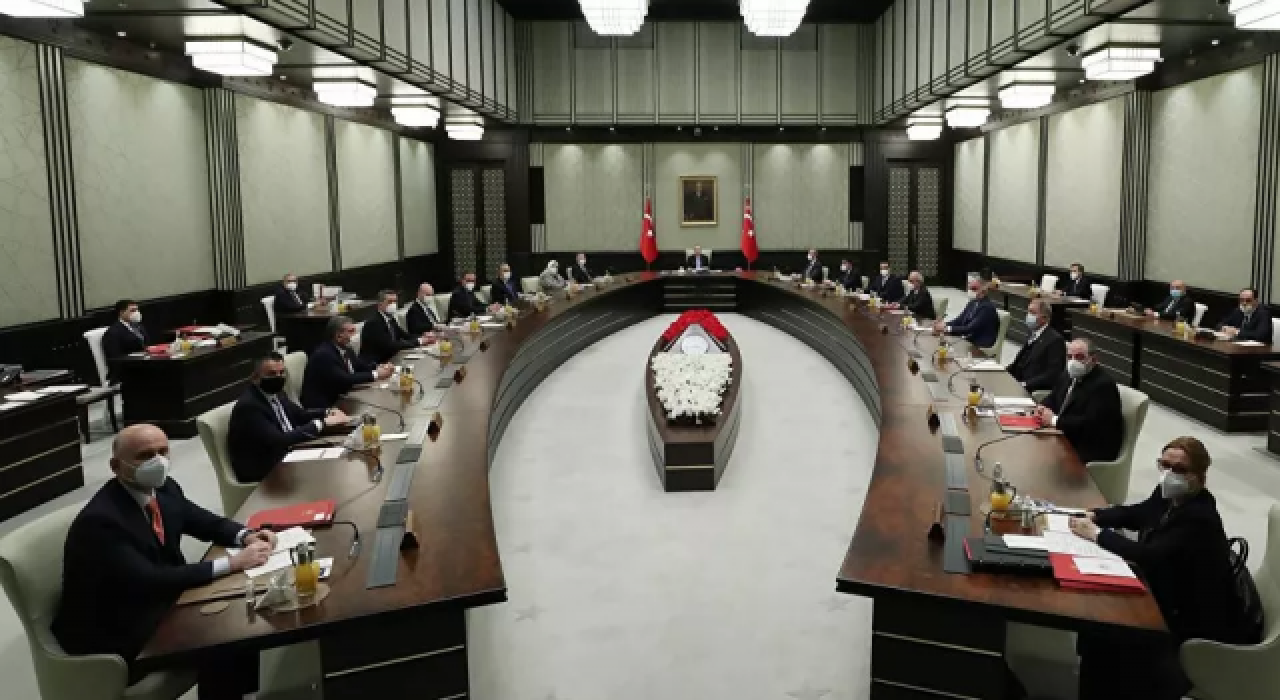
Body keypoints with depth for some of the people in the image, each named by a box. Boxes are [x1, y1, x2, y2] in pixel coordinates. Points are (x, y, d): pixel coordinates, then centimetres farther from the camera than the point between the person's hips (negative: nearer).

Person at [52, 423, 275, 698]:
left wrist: (245, 536, -11)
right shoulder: (100, 520, -27)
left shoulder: (164, 489, -5)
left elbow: (206, 522, 10)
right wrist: (232, 562, -31)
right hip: (112, 634, -8)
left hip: (160, 603, 8)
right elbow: (150, 580, -33)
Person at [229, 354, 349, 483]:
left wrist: (328, 413, -2)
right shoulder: (248, 405, -22)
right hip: (263, 471, -8)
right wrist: (321, 423, -28)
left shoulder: (275, 393, 3)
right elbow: (278, 441, -29)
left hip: (287, 456, 8)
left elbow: (300, 415, 17)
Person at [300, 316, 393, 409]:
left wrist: (379, 368, -10)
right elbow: (343, 379, -28)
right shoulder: (324, 354, -21)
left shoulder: (345, 349, 5)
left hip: (340, 397, 9)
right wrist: (375, 375, -27)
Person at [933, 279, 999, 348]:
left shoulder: (988, 307, -17)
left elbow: (970, 329, -23)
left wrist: (947, 328, -26)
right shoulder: (972, 303, 10)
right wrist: (945, 324, -13)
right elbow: (959, 320, 7)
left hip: (980, 345, -8)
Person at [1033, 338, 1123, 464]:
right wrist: (1042, 409, -7)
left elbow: (1090, 423, -25)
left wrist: (1054, 420, -20)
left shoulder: (1104, 385, -15)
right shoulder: (1066, 377, 10)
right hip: (1063, 439, 8)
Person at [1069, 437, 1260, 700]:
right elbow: (1136, 513, 15)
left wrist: (1096, 533, -28)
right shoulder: (1170, 496, -3)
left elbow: (1149, 555, -35)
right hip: (1170, 595, 8)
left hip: (1201, 620, -8)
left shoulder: (1199, 519, -28)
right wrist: (1095, 516, -3)